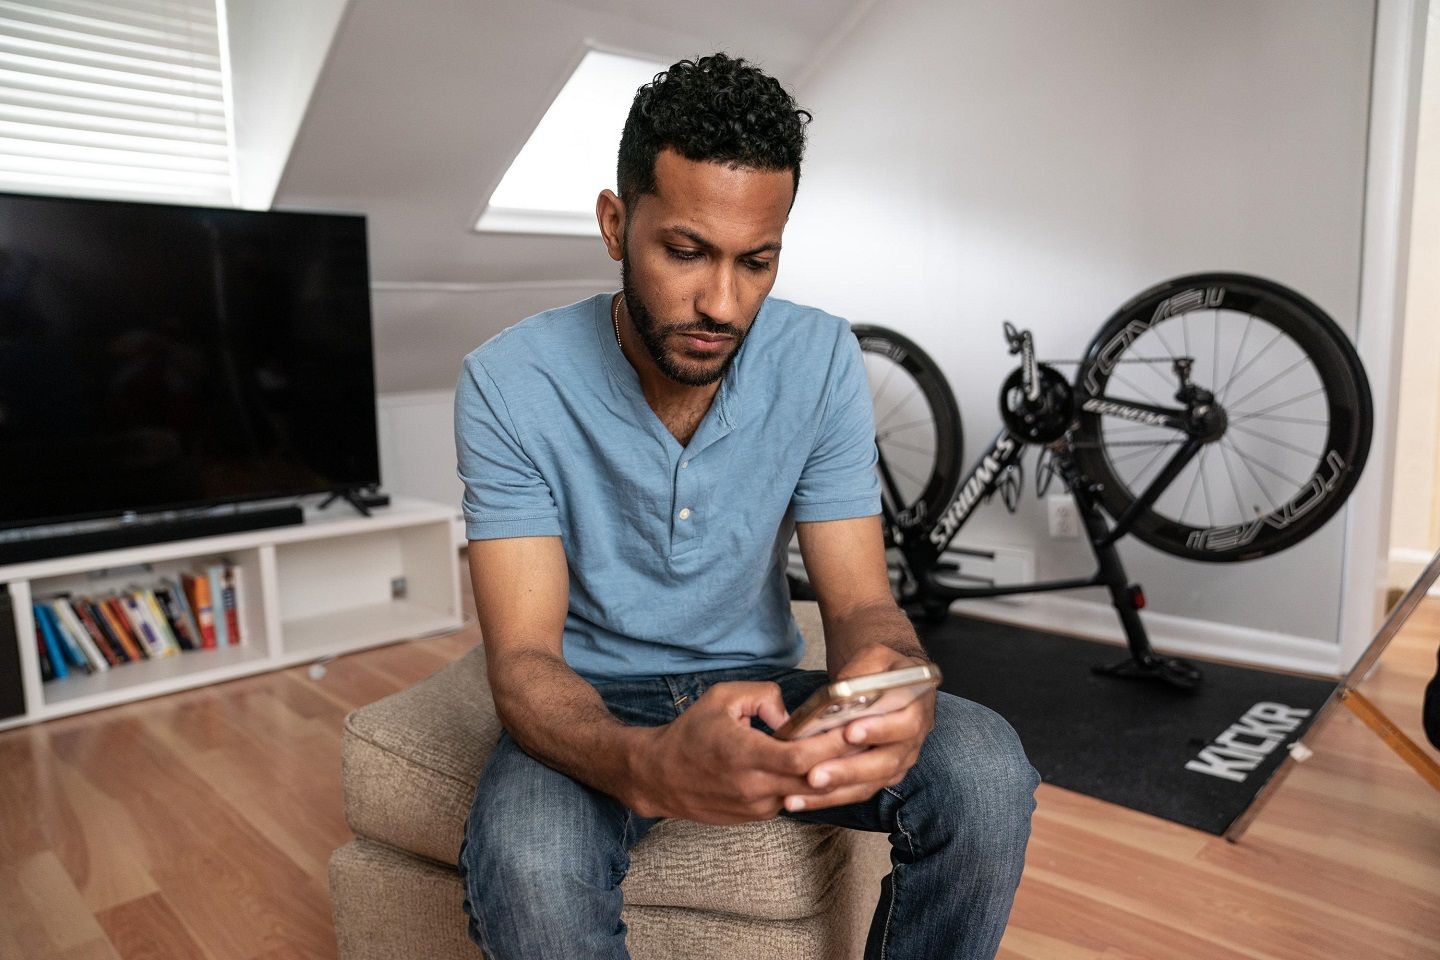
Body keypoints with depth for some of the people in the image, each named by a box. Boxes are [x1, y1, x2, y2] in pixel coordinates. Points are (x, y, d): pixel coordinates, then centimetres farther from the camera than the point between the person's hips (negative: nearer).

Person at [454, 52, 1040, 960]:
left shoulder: (821, 361, -11)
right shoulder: (508, 384, -18)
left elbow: (862, 603, -11)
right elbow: (523, 657, -21)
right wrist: (648, 765, -44)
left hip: (760, 683, 2)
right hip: (597, 706, -1)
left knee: (985, 770, -23)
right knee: (524, 858, -34)